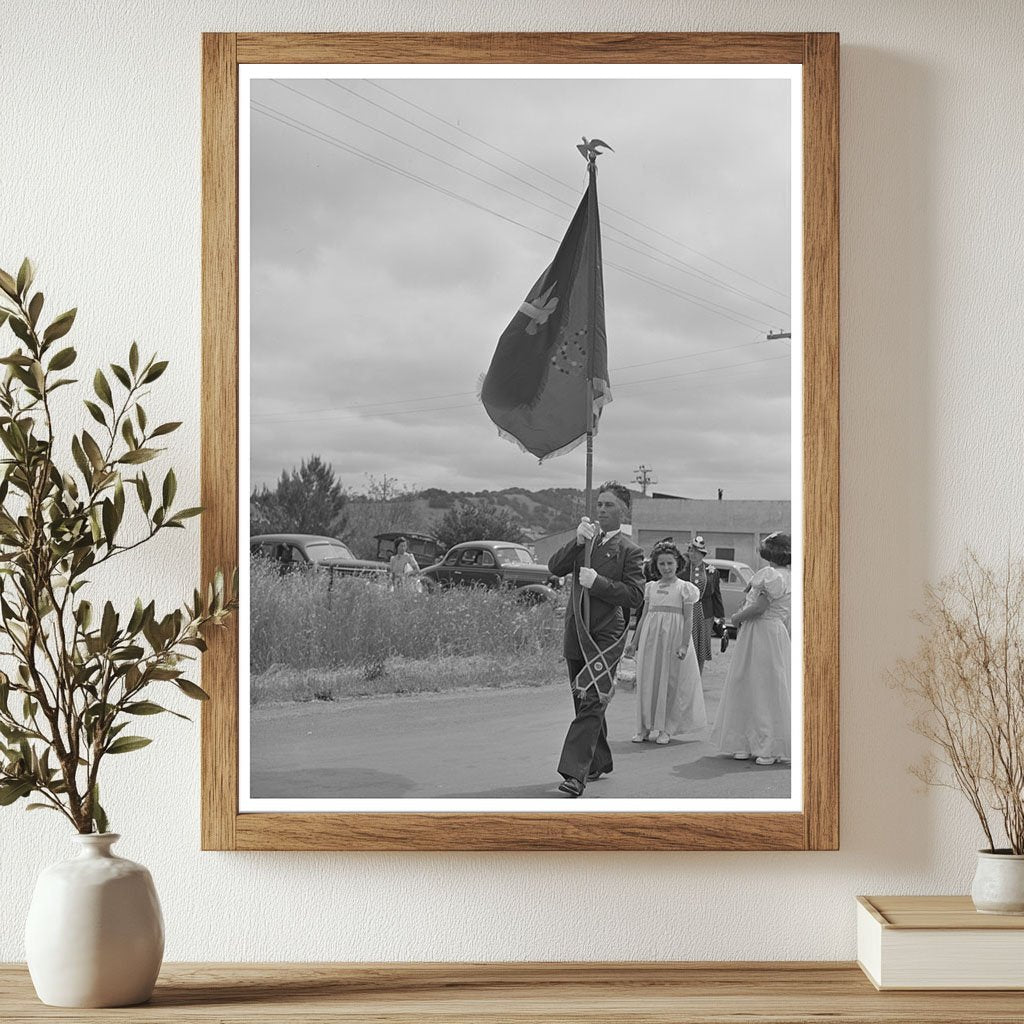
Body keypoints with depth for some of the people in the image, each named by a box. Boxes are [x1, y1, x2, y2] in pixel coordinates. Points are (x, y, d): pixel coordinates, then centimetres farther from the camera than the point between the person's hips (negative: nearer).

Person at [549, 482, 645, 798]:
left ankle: (574, 772, -19)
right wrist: (577, 542, -10)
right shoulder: (585, 541, 15)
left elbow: (635, 594, -9)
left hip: (605, 637, -6)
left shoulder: (629, 550, 0)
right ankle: (599, 762, 29)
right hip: (575, 636, 6)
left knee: (591, 704, -14)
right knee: (584, 702, 15)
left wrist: (598, 582, -16)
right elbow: (555, 568, 3)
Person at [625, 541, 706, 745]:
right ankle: (646, 727, 9)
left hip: (674, 636, -4)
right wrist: (634, 643, 13)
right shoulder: (651, 587, 12)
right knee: (647, 680, 2)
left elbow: (688, 619, -4)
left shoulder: (684, 588, 1)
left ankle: (665, 729, 7)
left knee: (670, 680, -1)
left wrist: (684, 645, -14)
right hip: (651, 636, 4)